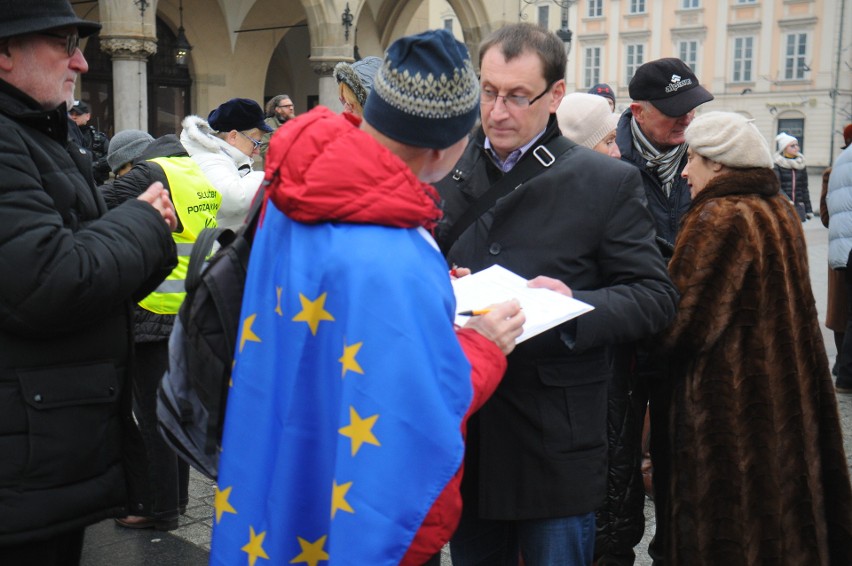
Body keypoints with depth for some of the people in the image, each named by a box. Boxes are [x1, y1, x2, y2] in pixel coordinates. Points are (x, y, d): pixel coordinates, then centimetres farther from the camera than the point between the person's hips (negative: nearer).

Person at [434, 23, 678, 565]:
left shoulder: (609, 182, -5)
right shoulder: (447, 172, 5)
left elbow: (657, 295, -5)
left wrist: (578, 306, -22)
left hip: (555, 441, -3)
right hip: (462, 425, 4)